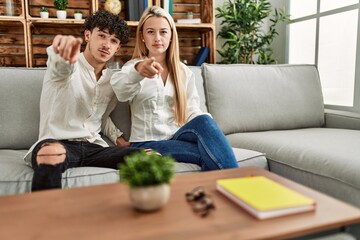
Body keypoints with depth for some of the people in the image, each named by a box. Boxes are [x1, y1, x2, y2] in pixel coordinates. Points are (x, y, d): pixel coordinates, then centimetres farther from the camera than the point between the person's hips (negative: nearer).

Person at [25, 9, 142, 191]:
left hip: (94, 148, 5)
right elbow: (60, 67, -30)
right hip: (58, 144, -4)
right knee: (51, 154, -42)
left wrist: (118, 138, 12)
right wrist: (64, 57, -55)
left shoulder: (112, 79, 15)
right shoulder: (71, 67, -3)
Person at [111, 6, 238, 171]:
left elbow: (192, 111, 7)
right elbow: (121, 92, -23)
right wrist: (138, 70, -48)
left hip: (179, 138, 4)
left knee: (204, 121, -32)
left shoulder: (184, 72, 14)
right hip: (148, 144, -4)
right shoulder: (132, 67, 2)